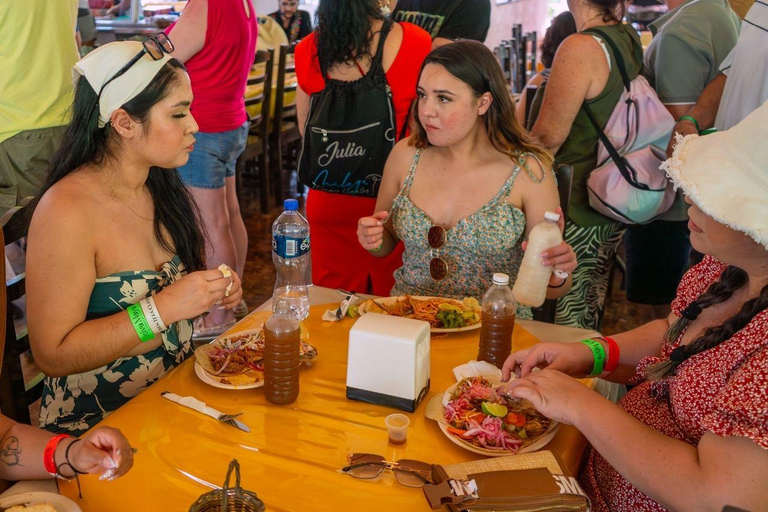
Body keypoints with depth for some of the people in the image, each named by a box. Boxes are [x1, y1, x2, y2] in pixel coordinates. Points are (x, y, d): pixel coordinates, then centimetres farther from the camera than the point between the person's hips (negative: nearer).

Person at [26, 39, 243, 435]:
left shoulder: (163, 188, 4)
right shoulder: (66, 210, -19)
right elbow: (52, 355, -19)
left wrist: (211, 293, -2)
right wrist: (164, 308, -25)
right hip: (97, 427, -7)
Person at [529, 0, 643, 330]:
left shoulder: (580, 48, -18)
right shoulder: (630, 40, 7)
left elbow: (548, 136, -18)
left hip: (575, 208, -9)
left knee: (562, 313, 3)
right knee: (592, 307, 20)